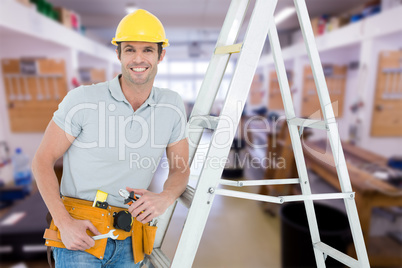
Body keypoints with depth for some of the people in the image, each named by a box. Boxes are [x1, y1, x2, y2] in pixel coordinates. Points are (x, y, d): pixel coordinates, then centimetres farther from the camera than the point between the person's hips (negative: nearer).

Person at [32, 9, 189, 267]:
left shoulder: (172, 106, -4)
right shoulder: (82, 100, -13)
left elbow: (180, 168, 4)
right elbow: (42, 160, -5)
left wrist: (166, 197, -16)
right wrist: (64, 222, -13)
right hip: (79, 234, -3)